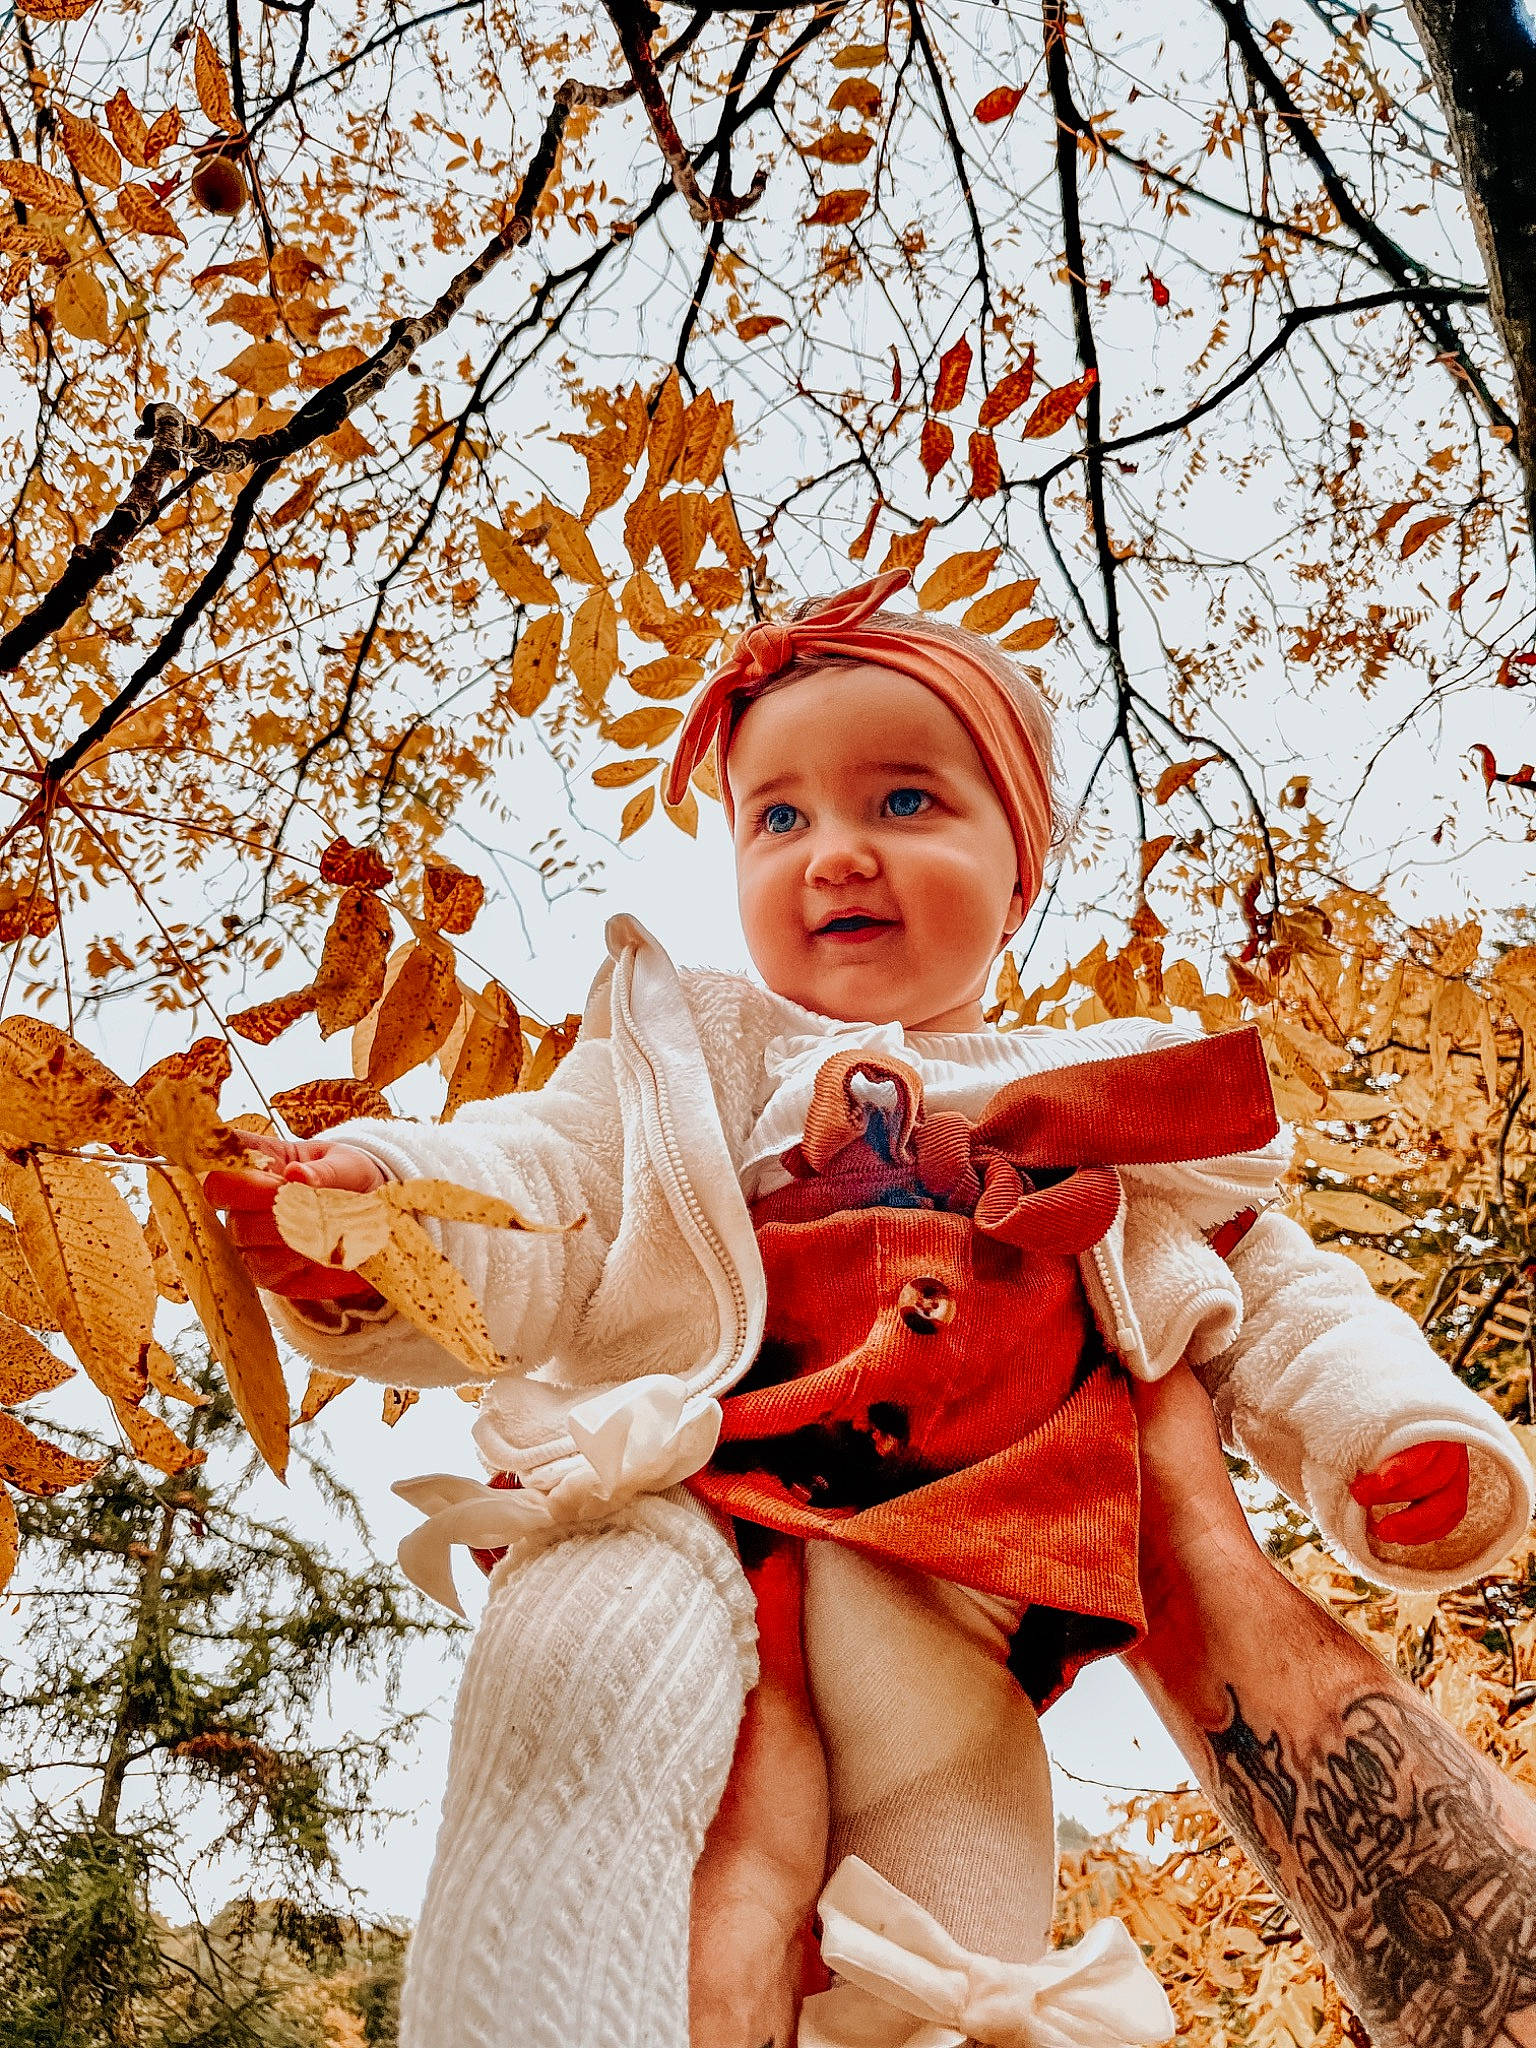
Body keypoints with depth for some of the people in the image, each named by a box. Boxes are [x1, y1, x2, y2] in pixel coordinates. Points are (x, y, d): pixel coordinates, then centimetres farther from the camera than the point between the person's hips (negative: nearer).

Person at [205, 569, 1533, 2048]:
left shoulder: (1117, 1124, 22)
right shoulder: (690, 1062, 18)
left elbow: (1277, 1306, 22)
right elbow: (532, 1194, 5)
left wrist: (1411, 1440, 1)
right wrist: (375, 1212, -19)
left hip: (942, 1594, 2)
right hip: (669, 1509, -1)